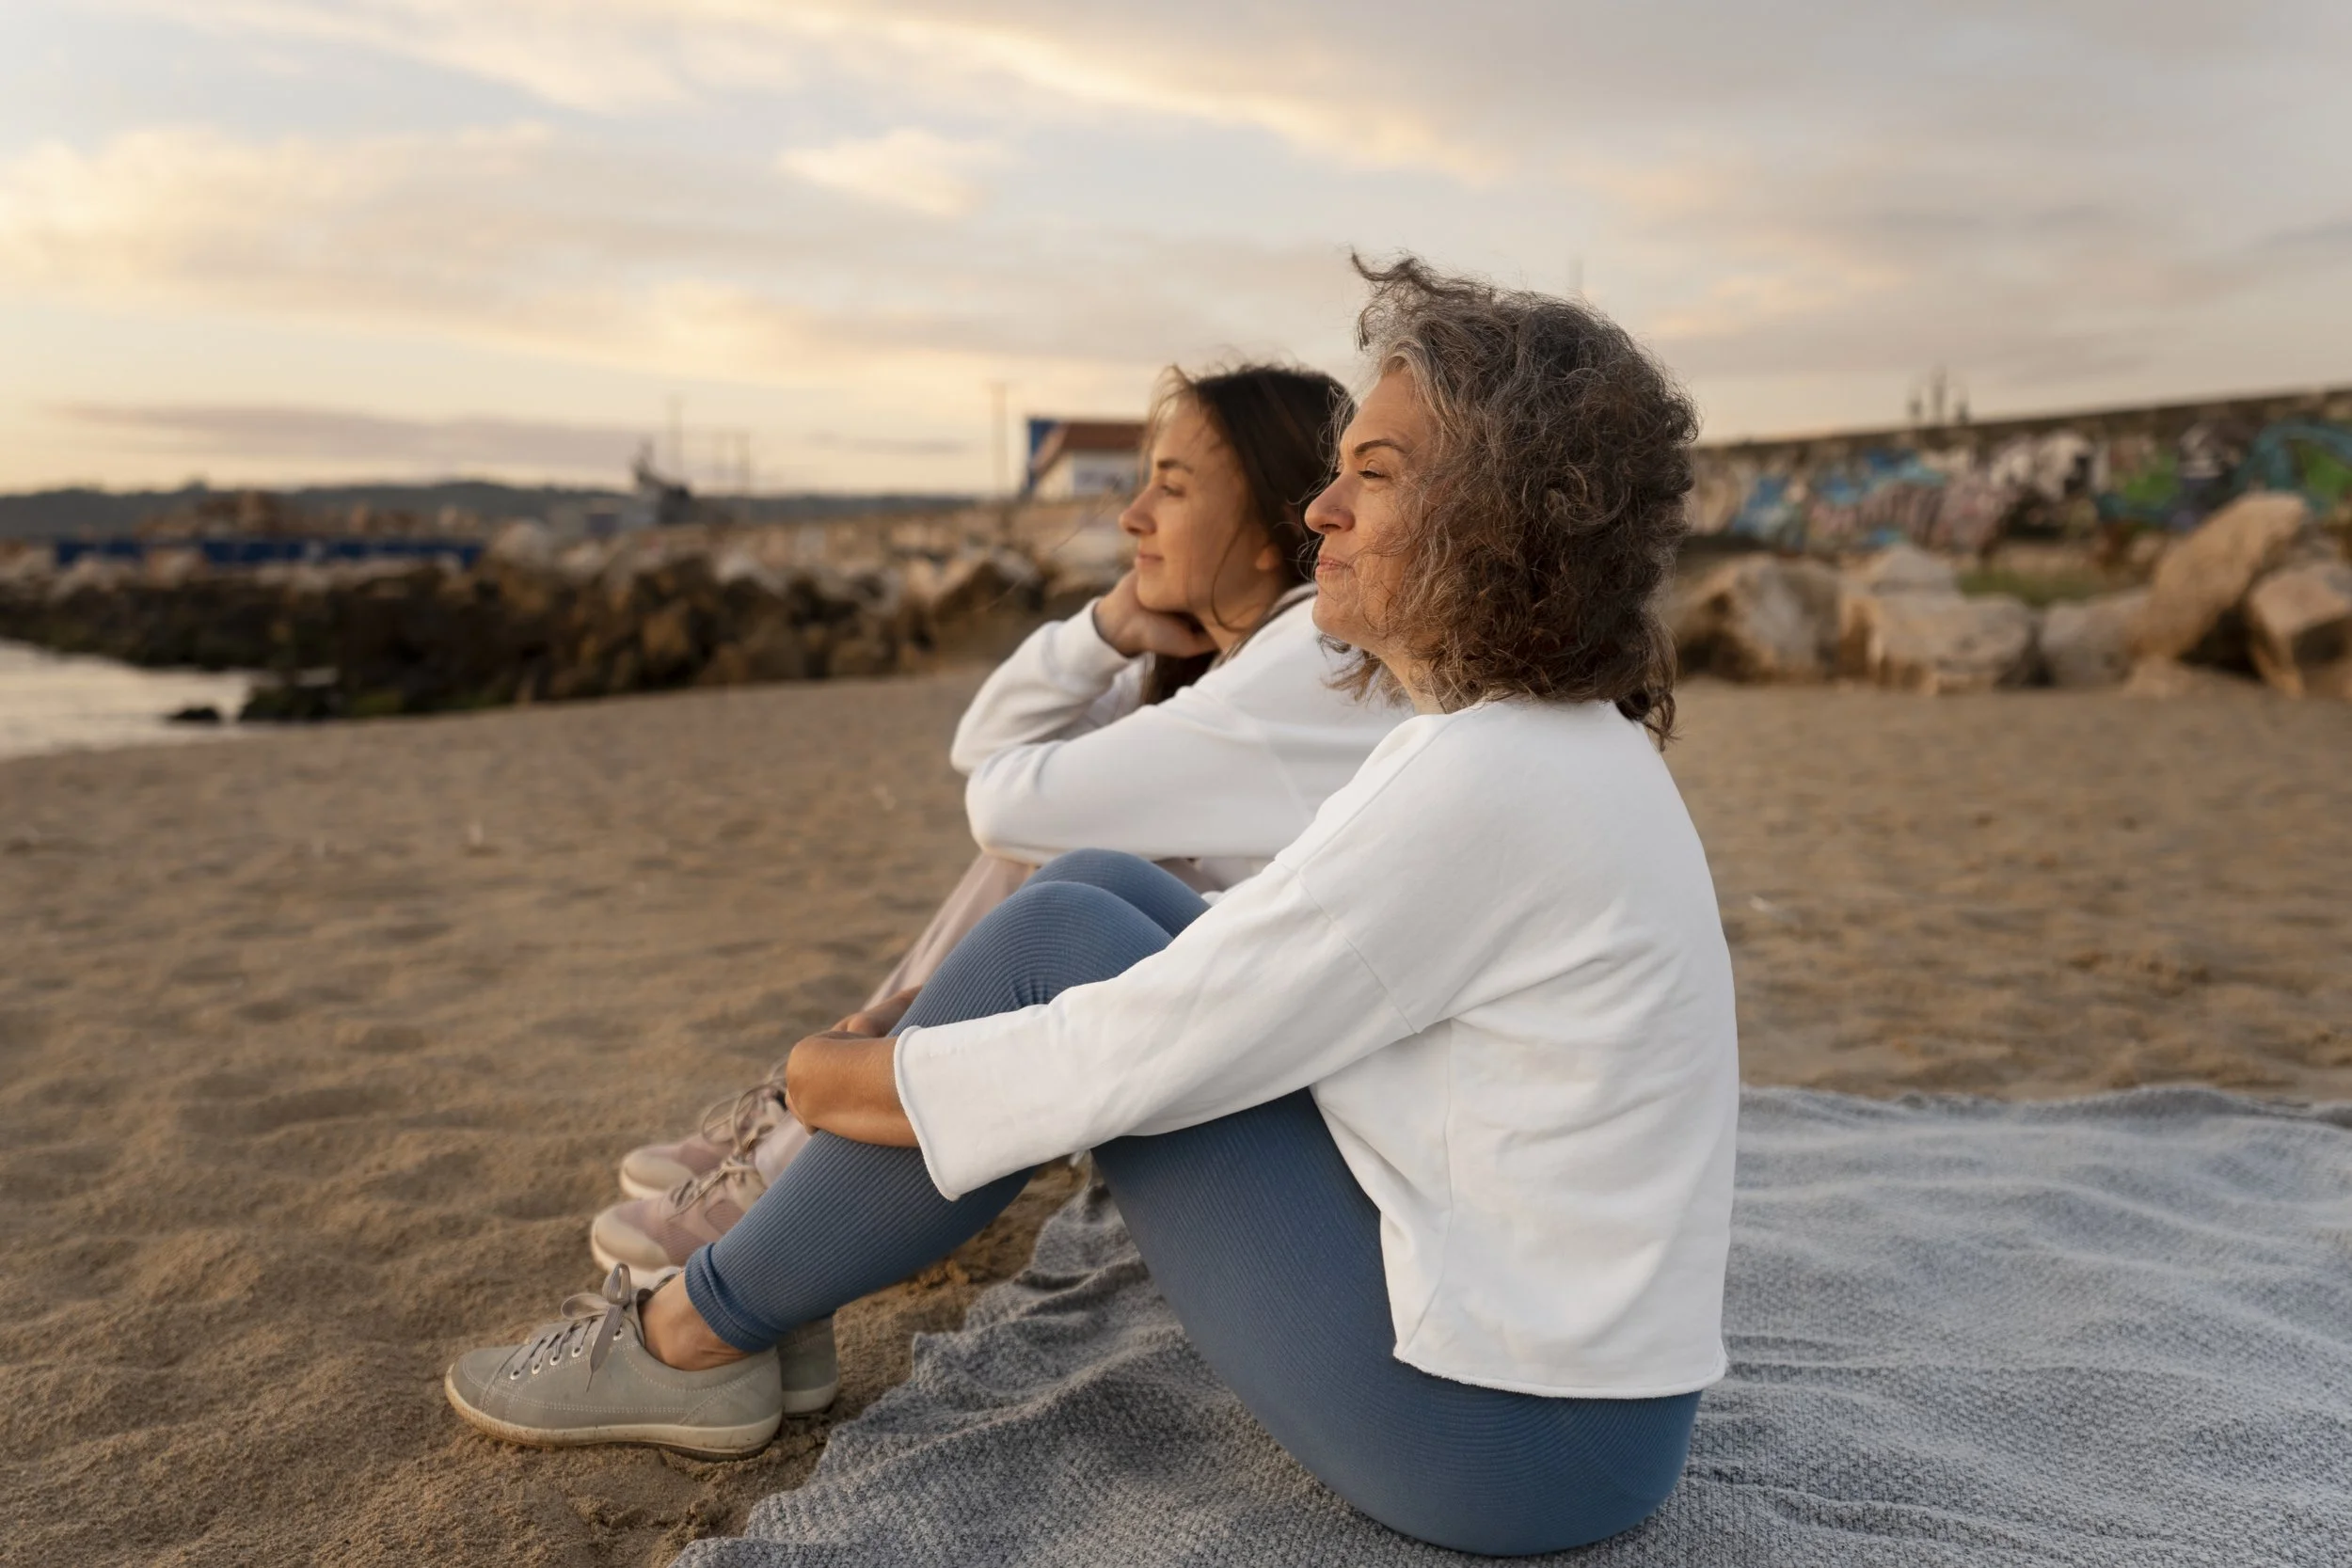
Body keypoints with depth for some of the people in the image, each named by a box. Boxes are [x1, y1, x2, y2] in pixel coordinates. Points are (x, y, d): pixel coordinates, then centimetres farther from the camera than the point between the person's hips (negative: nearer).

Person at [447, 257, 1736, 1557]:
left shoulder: (1488, 779, -25)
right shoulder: (1558, 738, 6)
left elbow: (1137, 1053, -22)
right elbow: (1263, 987, 14)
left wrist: (853, 1077, -6)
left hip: (1498, 1436, -8)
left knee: (1058, 946, -11)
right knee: (1094, 899, 3)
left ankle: (700, 1336, 6)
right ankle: (764, 1285, 15)